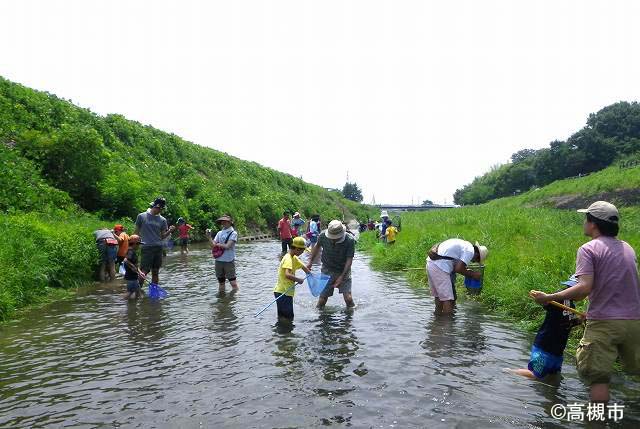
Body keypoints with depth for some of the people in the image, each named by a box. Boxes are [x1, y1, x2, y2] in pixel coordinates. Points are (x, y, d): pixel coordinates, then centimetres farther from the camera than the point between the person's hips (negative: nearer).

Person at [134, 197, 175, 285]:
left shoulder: (162, 220, 10)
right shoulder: (141, 216, 2)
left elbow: (162, 236, 10)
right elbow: (136, 232, 8)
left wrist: (169, 231, -7)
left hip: (158, 248, 4)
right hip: (147, 248, -4)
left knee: (156, 272, 9)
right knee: (144, 272, -9)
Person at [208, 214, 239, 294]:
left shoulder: (233, 233, -5)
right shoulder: (219, 233, 11)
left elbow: (227, 246, -14)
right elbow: (213, 244, 2)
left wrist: (218, 244, -2)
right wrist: (209, 237, -12)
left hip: (229, 261, -5)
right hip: (219, 260, 5)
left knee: (233, 282, -3)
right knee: (220, 281, 14)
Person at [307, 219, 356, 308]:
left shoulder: (350, 240, -22)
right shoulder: (323, 236, -16)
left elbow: (349, 259, -17)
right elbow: (317, 246, 7)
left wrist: (342, 276, -22)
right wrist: (310, 261, 8)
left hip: (343, 271, -1)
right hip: (327, 271, 1)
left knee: (348, 298, -11)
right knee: (322, 298, 1)